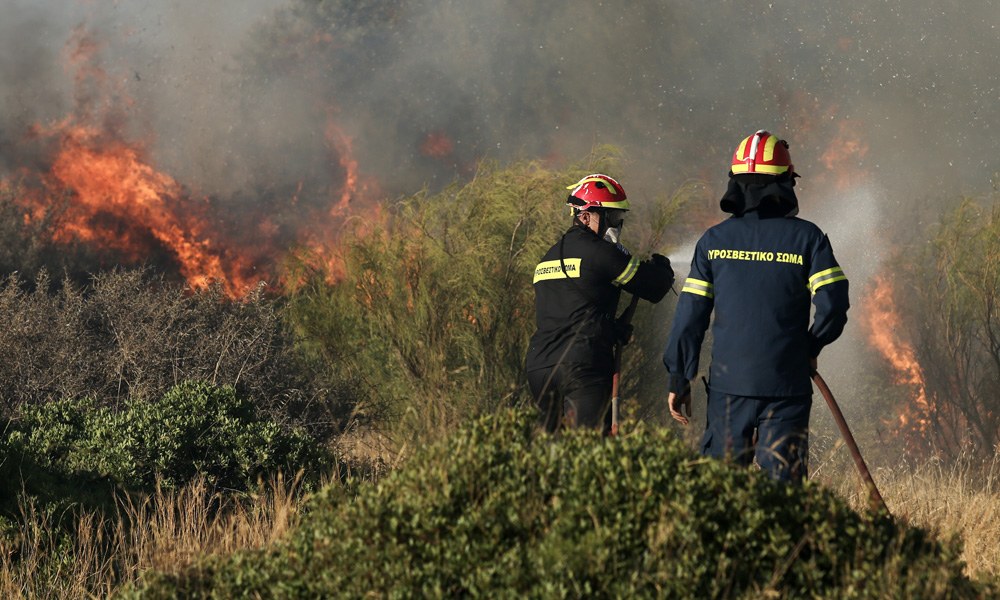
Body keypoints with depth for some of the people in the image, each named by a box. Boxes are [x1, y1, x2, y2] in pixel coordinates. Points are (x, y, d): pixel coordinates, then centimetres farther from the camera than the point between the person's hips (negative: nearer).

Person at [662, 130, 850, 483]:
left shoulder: (714, 240, 3)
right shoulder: (806, 237, -2)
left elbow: (690, 315, 3)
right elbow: (833, 306, -8)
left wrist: (679, 381, 9)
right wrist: (810, 349, 10)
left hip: (729, 384, 1)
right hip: (787, 384, -1)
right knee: (780, 484, 2)